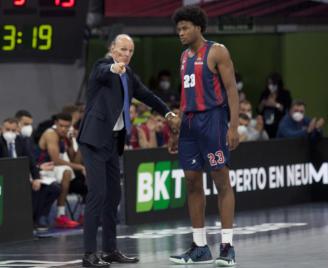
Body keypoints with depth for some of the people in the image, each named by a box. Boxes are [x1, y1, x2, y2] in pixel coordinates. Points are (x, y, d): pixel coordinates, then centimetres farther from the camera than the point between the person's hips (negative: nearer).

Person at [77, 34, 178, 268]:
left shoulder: (128, 74, 13)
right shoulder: (103, 66, -11)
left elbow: (145, 94, 28)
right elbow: (102, 73, -35)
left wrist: (167, 112, 28)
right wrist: (113, 68, -57)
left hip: (112, 141, 9)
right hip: (95, 139, -9)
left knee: (113, 195, 11)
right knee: (98, 194, -14)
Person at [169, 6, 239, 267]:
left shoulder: (216, 52, -5)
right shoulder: (185, 56, 17)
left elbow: (231, 89, -9)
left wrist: (233, 127, -18)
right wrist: (177, 130, 18)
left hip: (212, 119, -8)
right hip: (189, 122, 8)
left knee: (222, 181, -6)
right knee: (192, 183, 6)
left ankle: (227, 246, -5)